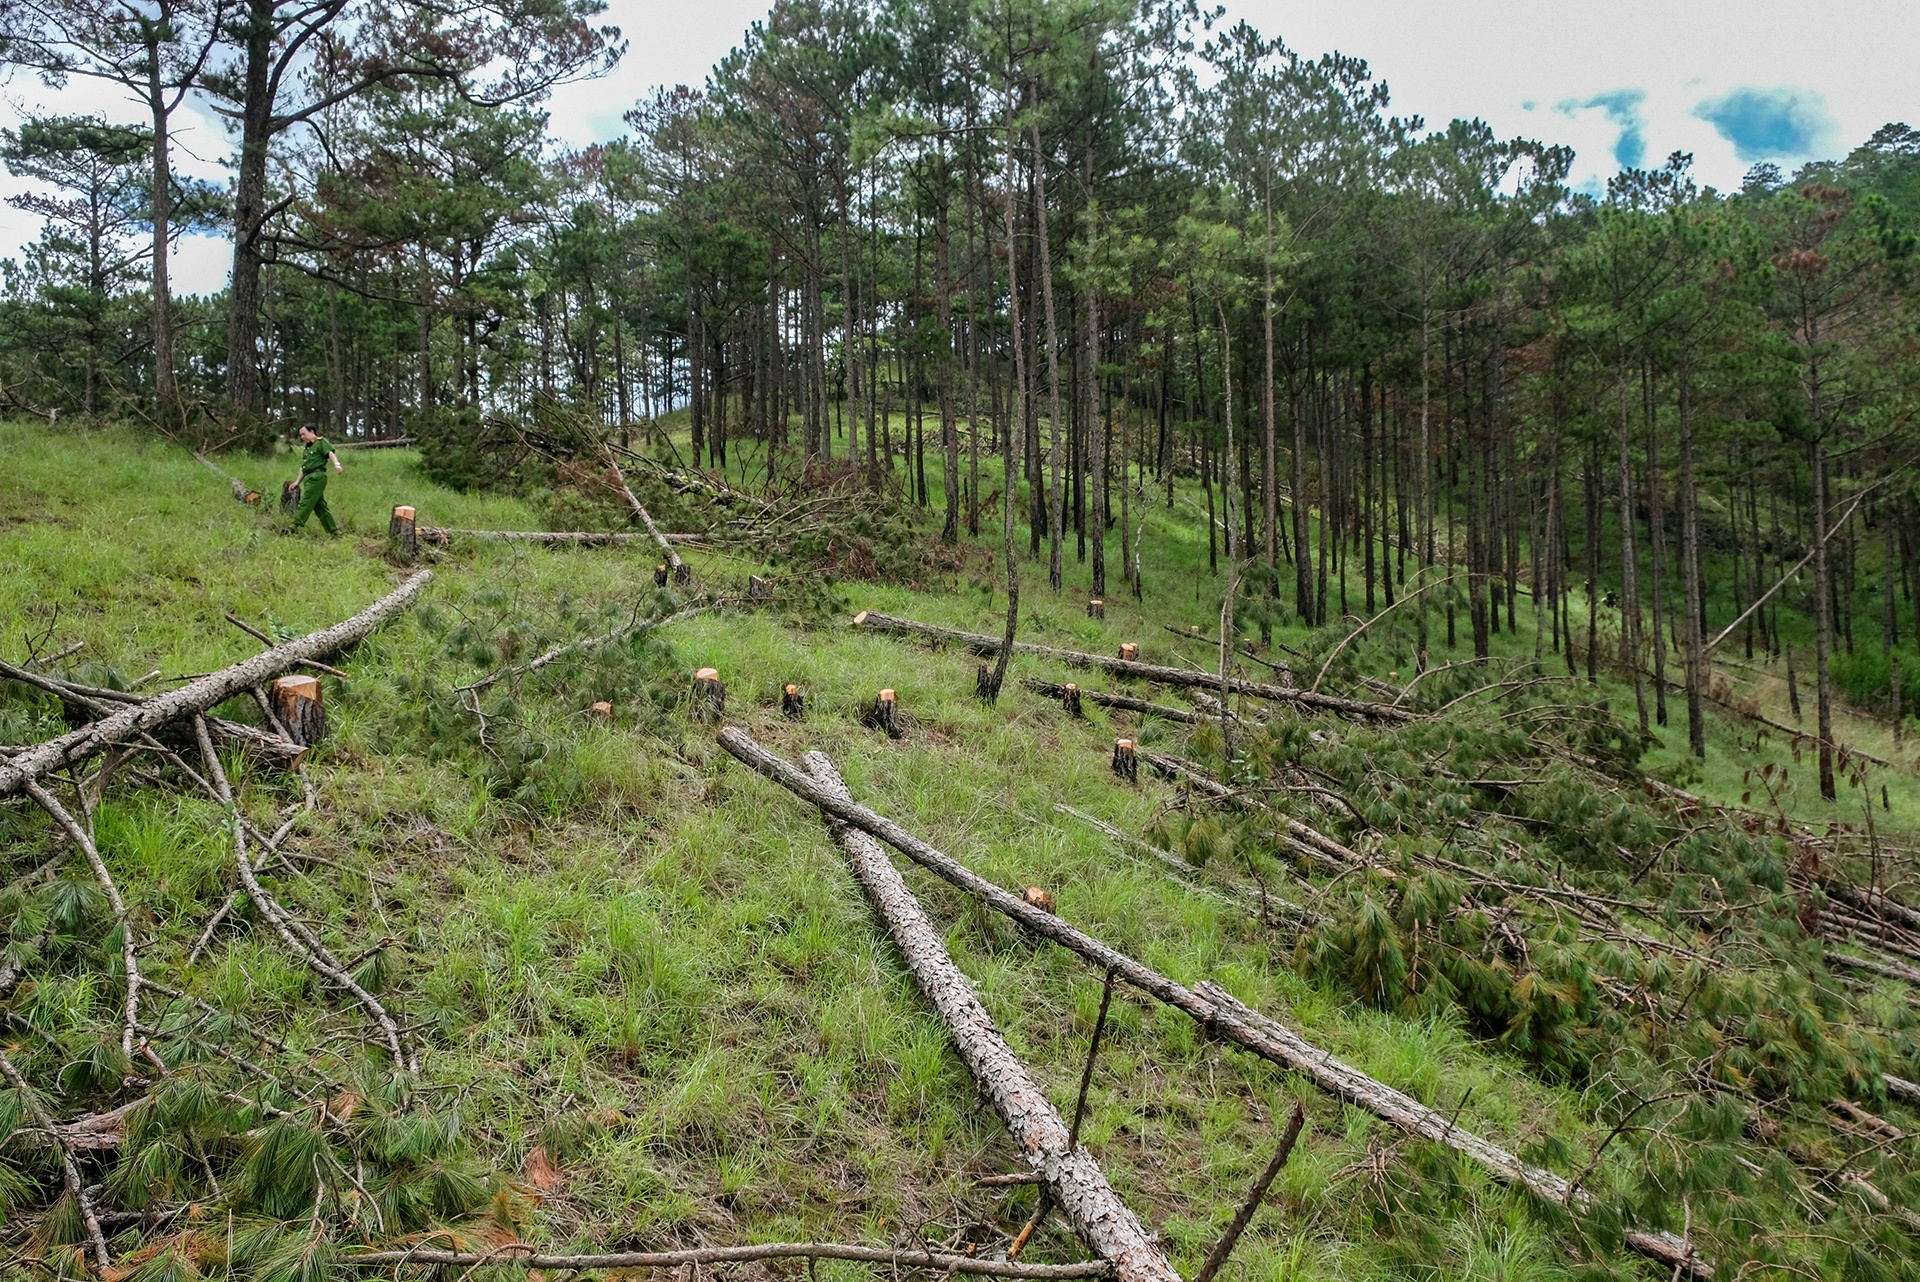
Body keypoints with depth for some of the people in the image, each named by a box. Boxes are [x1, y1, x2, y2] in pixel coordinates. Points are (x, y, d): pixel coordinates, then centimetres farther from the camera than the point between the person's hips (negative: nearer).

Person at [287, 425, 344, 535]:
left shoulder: (321, 442, 1)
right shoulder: (307, 448, 26)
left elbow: (330, 453, -16)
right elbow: (303, 467, 28)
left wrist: (336, 464, -36)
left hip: (317, 476, -9)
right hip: (308, 478, 9)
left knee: (306, 503, -13)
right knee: (320, 506, 7)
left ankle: (294, 527, -17)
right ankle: (333, 530, 8)